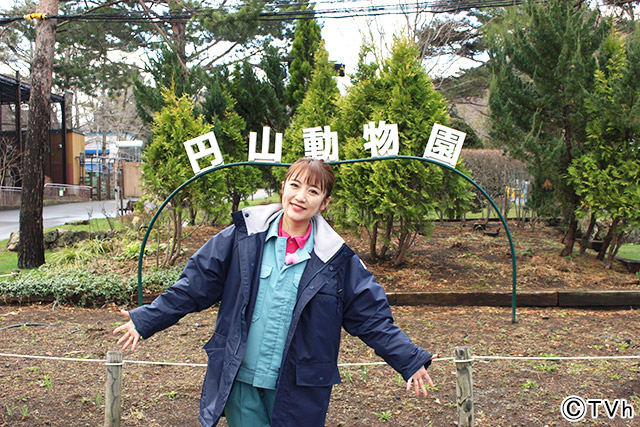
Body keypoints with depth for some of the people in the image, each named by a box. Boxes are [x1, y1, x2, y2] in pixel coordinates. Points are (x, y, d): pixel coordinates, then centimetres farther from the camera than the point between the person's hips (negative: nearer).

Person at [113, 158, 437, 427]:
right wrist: (145, 320, 1)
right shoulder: (244, 235, -3)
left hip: (298, 391, 0)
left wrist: (411, 360, -6)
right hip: (240, 382, 1)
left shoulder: (335, 258, -4)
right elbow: (195, 286, 2)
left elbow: (372, 318, 0)